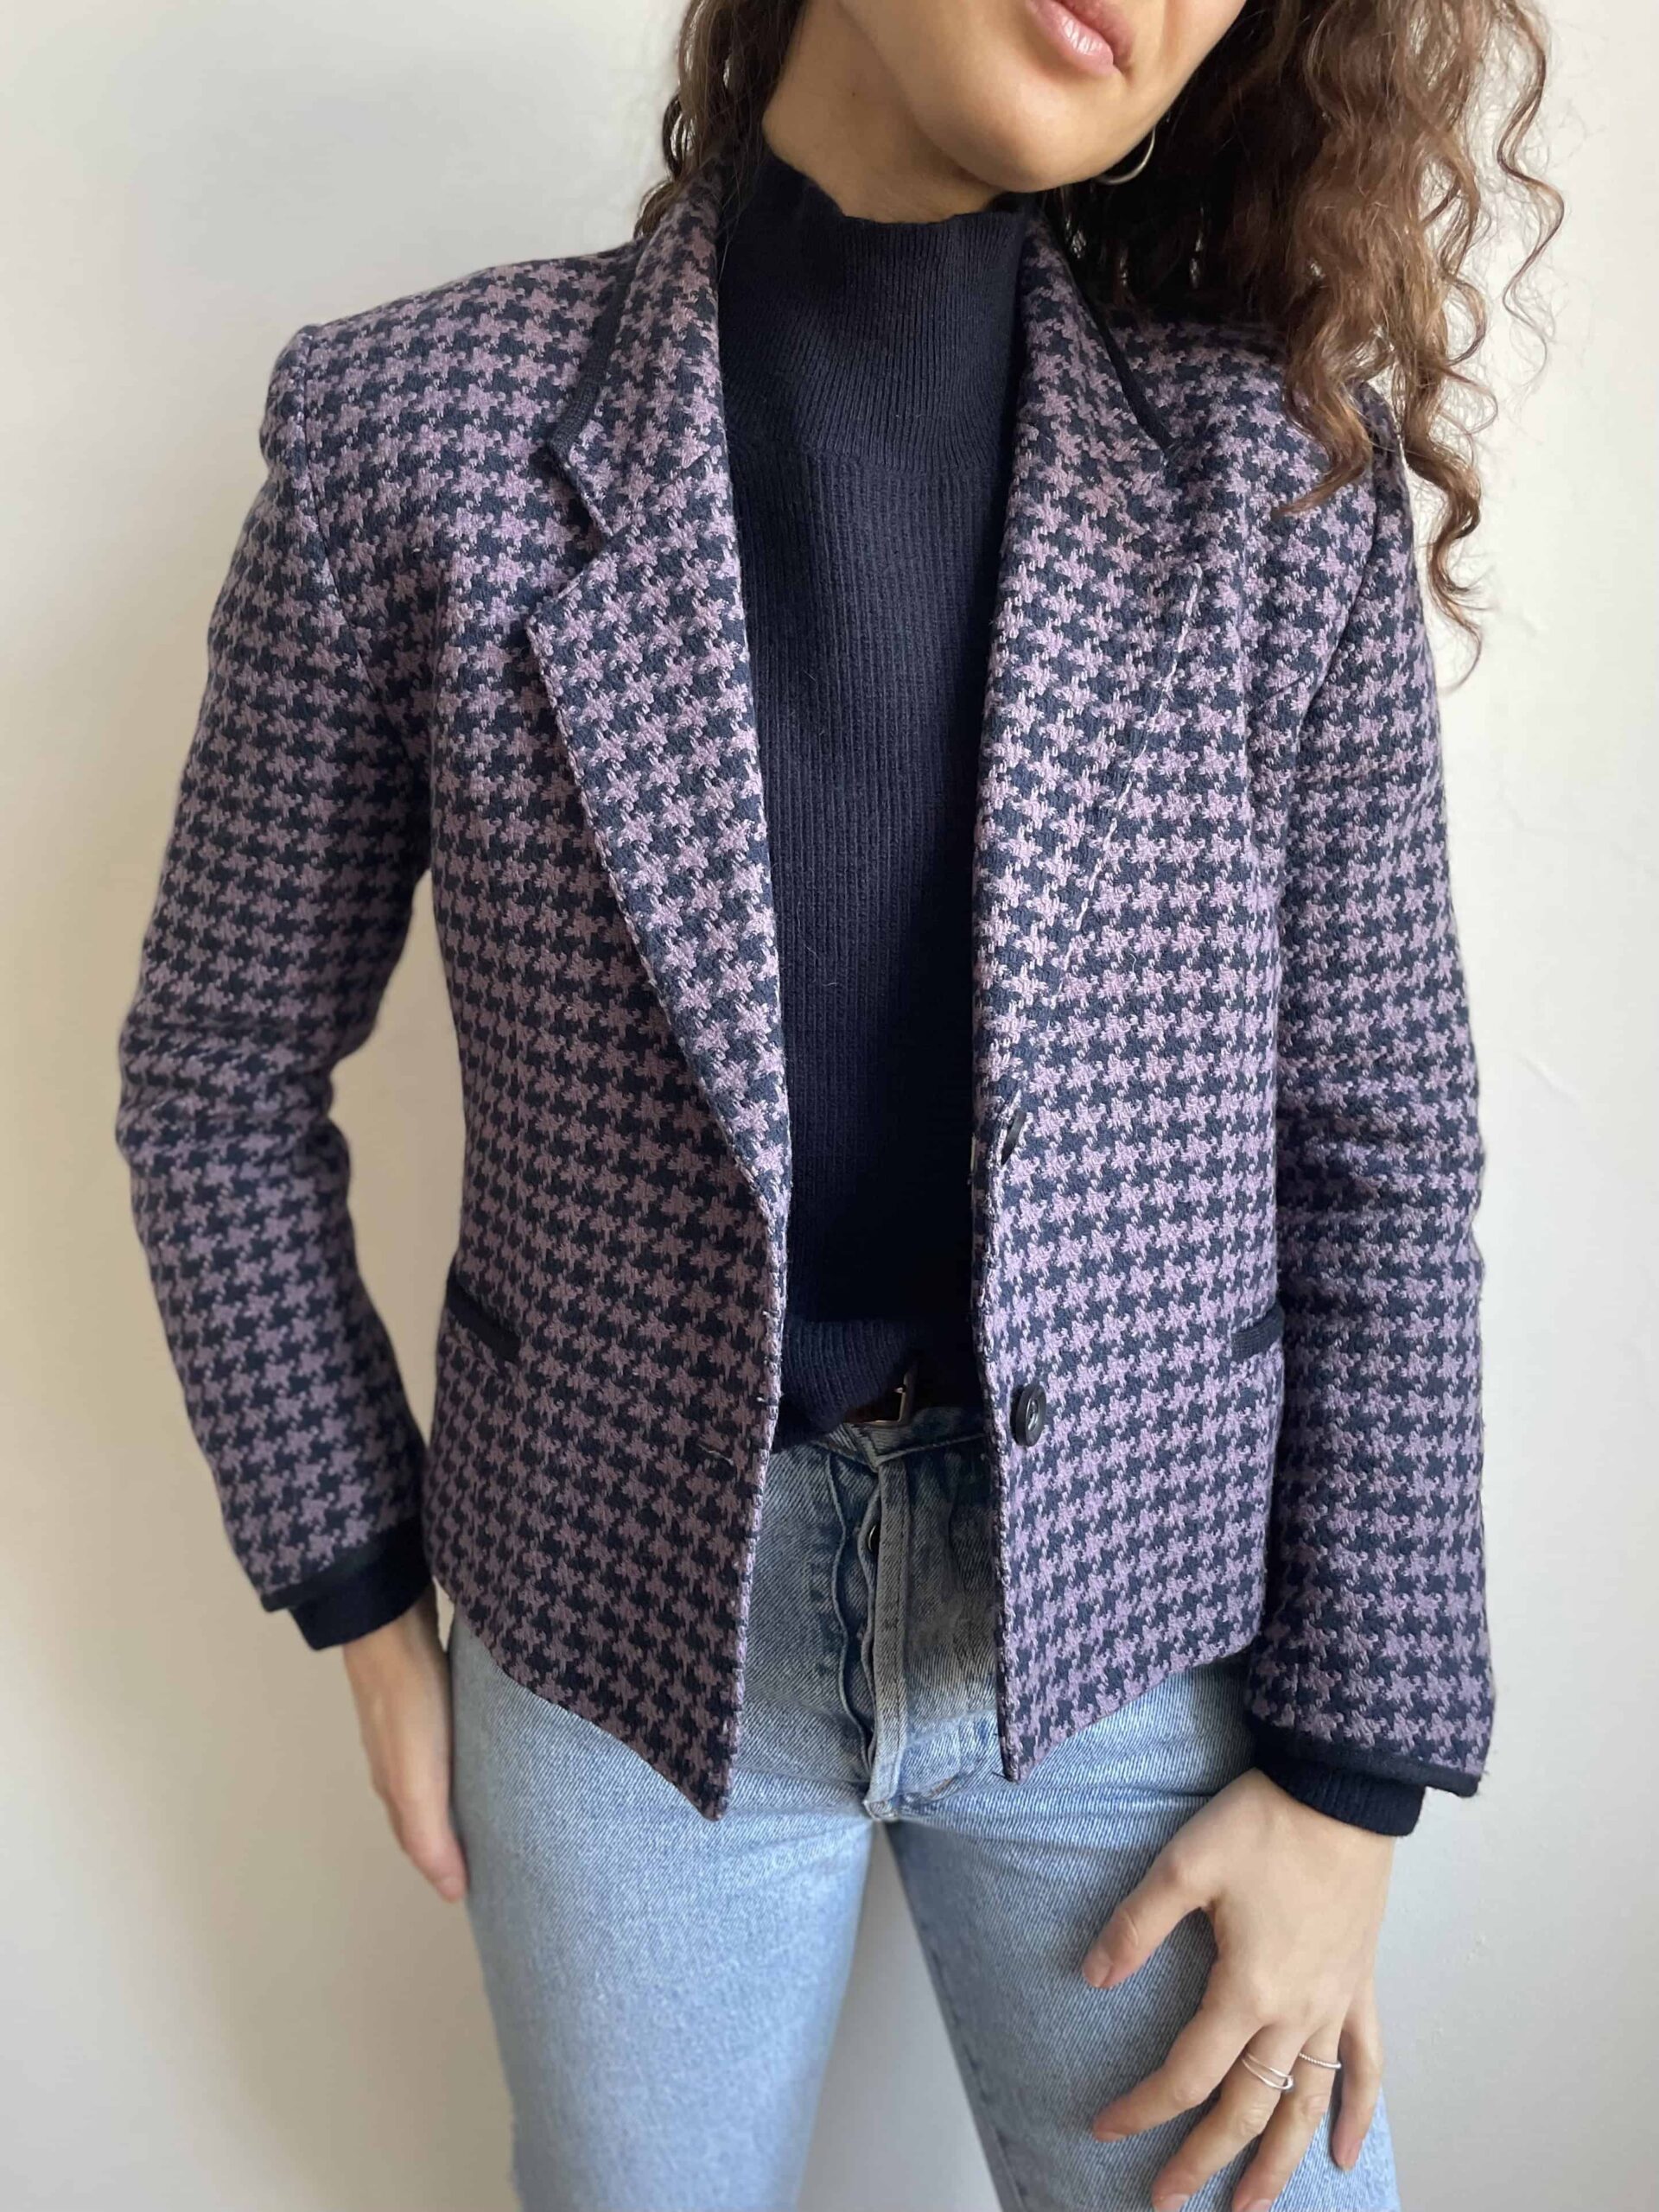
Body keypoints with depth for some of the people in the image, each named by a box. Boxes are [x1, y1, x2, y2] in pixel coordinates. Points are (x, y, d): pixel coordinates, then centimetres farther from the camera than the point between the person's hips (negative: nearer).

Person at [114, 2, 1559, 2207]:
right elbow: (224, 1082, -1)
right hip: (628, 1612, 0)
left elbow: (1383, 1157, -4)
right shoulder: (412, 427, -11)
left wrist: (1351, 1772, -3)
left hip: (1153, 1601, 1)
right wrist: (363, 1598, 3)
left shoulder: (1293, 467, -9)